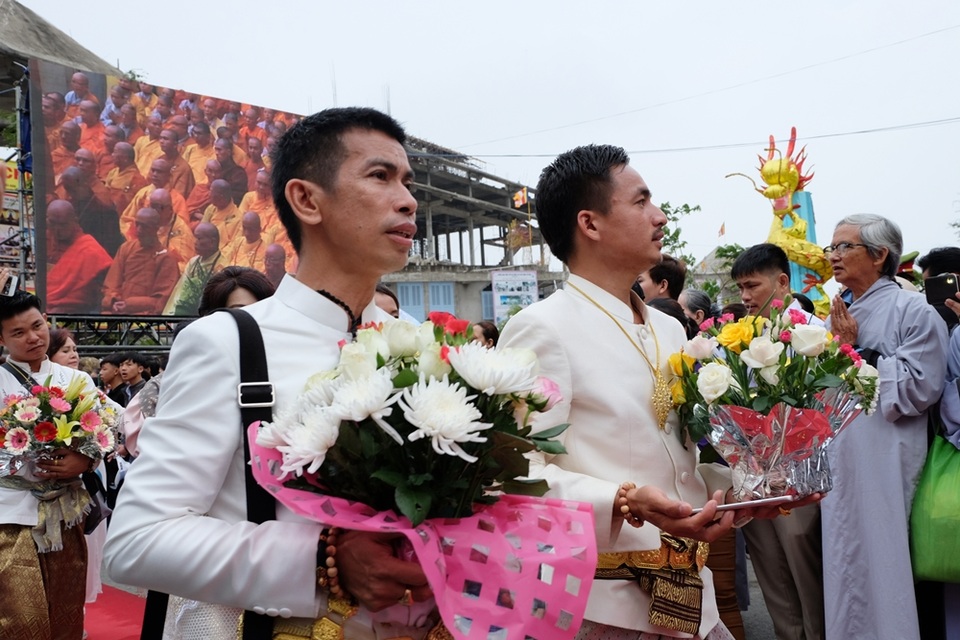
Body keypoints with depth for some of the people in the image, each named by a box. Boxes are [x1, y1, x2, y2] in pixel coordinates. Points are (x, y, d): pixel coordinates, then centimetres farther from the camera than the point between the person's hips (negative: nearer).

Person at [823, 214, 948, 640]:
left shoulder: (912, 311, -6)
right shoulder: (835, 317, 13)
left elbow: (919, 388, -16)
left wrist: (857, 352, -12)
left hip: (886, 465, -6)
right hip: (839, 463, 6)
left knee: (882, 567, 0)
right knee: (845, 566, 12)